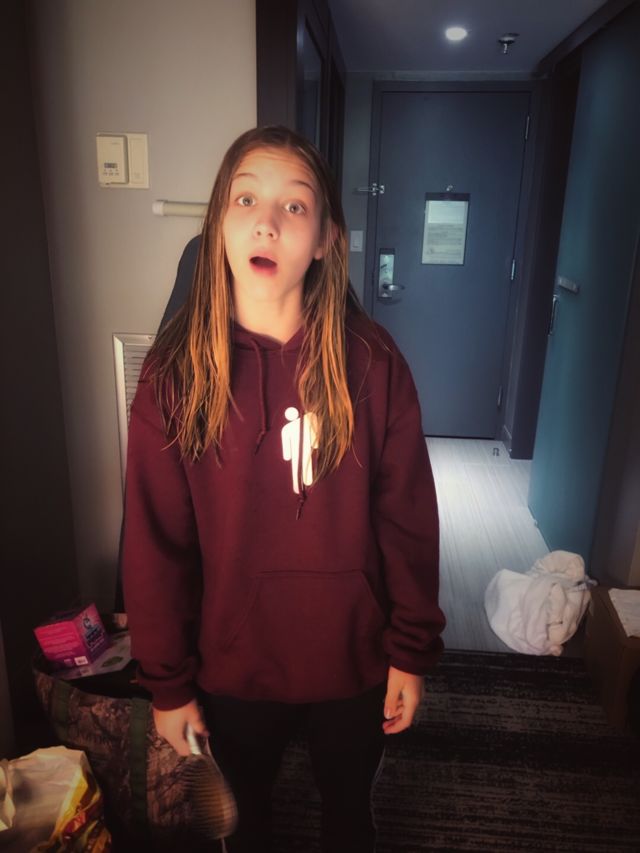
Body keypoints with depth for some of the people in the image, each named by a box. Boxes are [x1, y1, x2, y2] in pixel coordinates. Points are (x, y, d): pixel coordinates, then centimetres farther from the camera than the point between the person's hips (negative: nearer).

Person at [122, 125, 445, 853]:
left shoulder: (370, 363, -14)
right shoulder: (176, 371, -14)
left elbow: (407, 518, -8)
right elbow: (154, 542, -9)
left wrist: (412, 651, -3)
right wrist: (168, 684, -4)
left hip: (353, 658, 0)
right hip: (232, 664, 1)